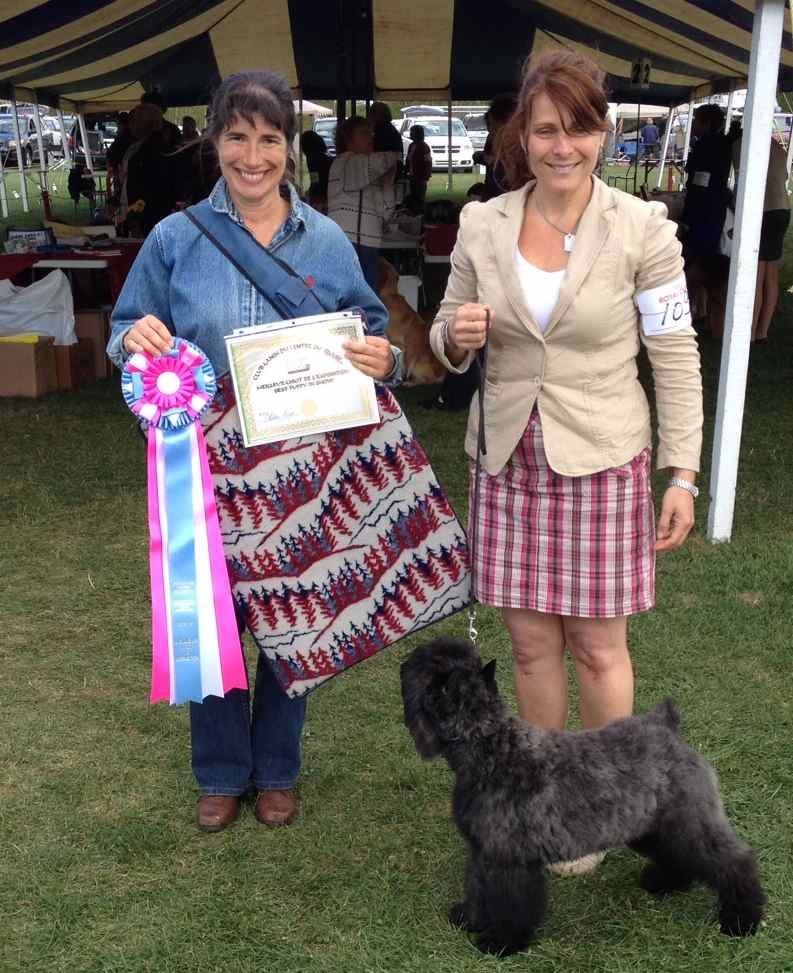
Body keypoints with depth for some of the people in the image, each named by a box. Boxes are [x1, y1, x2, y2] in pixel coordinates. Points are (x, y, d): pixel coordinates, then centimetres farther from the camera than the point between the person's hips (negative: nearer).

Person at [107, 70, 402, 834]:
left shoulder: (327, 243, 1)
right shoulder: (174, 240, -2)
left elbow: (368, 336, 5)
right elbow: (125, 336, 4)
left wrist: (382, 359, -18)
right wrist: (136, 338, -20)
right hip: (207, 465, 0)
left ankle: (277, 769, 35)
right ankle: (221, 772, 32)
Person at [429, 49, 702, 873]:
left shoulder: (641, 229, -10)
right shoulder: (480, 226, -1)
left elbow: (676, 356, -5)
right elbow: (449, 344, 9)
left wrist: (682, 473, -6)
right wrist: (456, 336, -15)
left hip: (601, 462, -3)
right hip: (509, 460, 3)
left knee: (597, 647, 8)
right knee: (531, 641, 12)